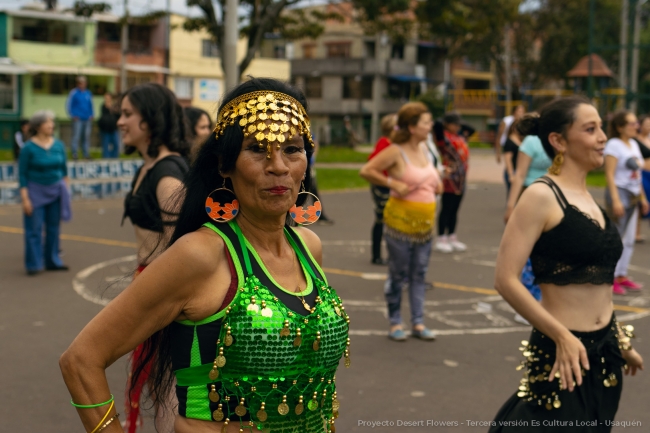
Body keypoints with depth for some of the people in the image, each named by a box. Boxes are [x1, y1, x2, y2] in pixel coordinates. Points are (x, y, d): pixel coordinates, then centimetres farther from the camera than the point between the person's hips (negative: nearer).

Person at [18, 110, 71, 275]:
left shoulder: (58, 145, 3)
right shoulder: (29, 148, -10)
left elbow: (64, 169, 12)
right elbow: (22, 174, -8)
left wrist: (65, 190, 9)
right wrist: (25, 198, -12)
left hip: (56, 191, 4)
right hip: (36, 192, -4)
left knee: (54, 228, 9)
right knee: (34, 229, -3)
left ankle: (52, 261, 20)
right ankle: (33, 264, 6)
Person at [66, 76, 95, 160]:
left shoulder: (88, 93, 11)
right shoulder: (74, 93, -2)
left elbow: (91, 105, 20)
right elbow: (68, 105, -1)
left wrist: (92, 115, 8)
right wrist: (73, 116, -6)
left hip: (87, 119, 4)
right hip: (78, 119, -4)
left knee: (86, 137, 6)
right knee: (76, 137, -8)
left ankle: (86, 154, 11)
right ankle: (75, 154, -3)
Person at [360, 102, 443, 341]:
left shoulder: (424, 149, 10)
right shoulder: (396, 152, -12)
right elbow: (366, 171, -15)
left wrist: (437, 185, 9)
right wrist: (393, 183, -18)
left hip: (425, 222, 7)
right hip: (401, 220, -7)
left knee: (419, 274, 11)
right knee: (398, 274, 3)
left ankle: (418, 323, 18)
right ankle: (395, 323, 15)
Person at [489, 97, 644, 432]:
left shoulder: (590, 200, 11)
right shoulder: (542, 196, -13)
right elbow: (506, 280, -19)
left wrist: (621, 342, 22)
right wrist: (563, 337, -20)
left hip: (604, 352, 8)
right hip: (562, 352, -8)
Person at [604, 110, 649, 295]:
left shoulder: (634, 144, 13)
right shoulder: (614, 145, -11)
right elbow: (609, 174, -16)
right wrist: (616, 200, -22)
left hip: (633, 196, 8)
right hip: (620, 193, -8)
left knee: (629, 240, 9)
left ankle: (622, 276, 16)